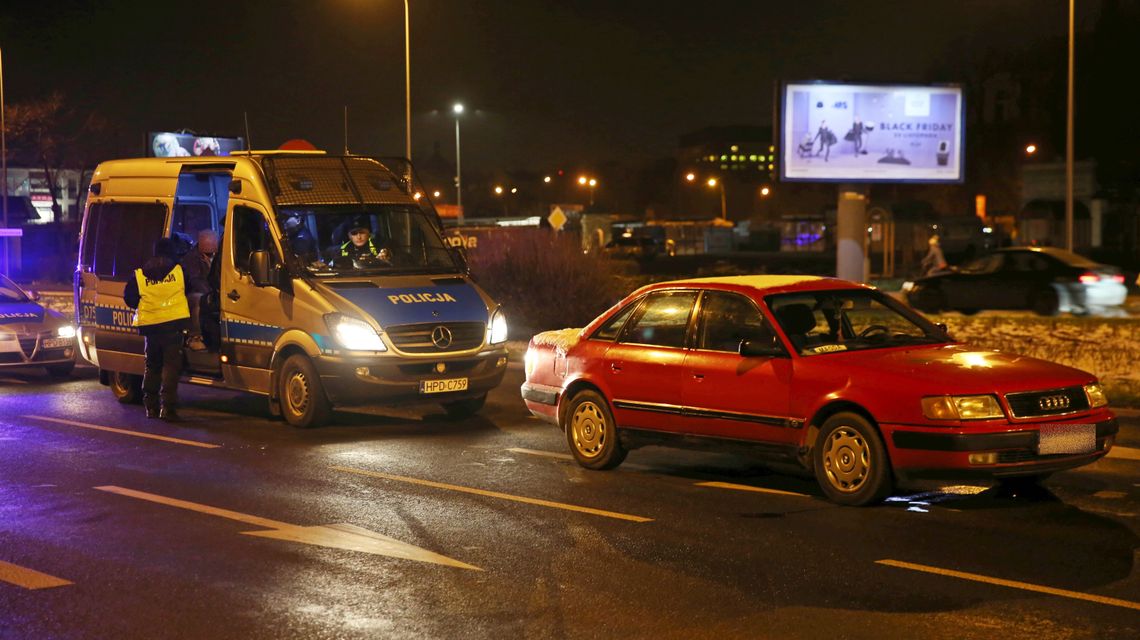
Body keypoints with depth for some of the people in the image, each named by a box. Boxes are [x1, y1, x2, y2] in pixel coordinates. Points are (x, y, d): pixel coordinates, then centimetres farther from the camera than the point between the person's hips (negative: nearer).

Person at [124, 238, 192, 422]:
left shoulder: (140, 275, 5)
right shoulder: (179, 270, 3)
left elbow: (129, 298, 6)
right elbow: (189, 289, 16)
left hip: (150, 324, 2)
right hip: (174, 323, -2)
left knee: (152, 365, 16)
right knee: (171, 365, -3)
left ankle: (150, 406, 18)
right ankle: (167, 406, -12)